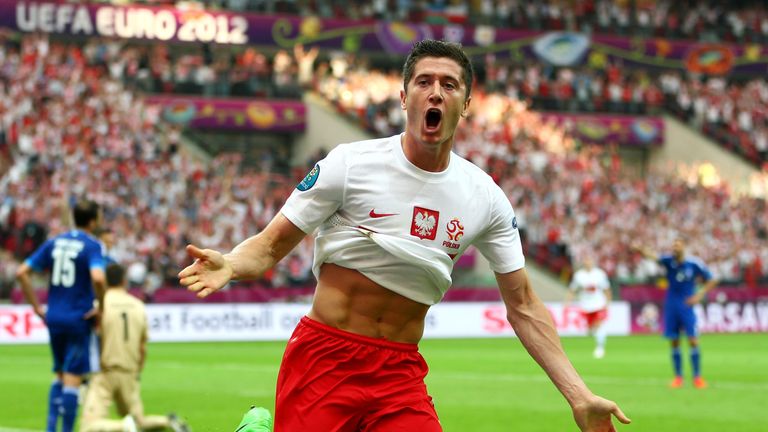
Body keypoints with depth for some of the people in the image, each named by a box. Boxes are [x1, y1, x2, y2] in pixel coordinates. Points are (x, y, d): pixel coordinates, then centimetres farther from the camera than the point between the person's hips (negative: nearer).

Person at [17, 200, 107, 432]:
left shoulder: (54, 242, 8)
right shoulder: (91, 245, -10)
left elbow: (22, 273, 5)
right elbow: (98, 278, -29)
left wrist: (37, 307, 8)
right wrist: (100, 306, -14)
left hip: (54, 318, 6)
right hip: (79, 319, -6)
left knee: (60, 376, 19)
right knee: (73, 379, -1)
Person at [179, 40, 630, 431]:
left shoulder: (486, 197, 3)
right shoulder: (351, 162, -6)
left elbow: (523, 306, 8)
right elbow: (271, 246, -2)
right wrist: (229, 264, -25)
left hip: (401, 373, 3)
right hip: (324, 359, -3)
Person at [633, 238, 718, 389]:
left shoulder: (695, 263, -6)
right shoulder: (669, 260, -5)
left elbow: (711, 280, 5)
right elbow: (655, 257, -26)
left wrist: (700, 295, -7)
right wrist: (642, 250, -47)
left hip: (687, 306, -2)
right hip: (671, 306, 2)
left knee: (693, 340, -6)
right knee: (674, 342, 3)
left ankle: (697, 377, 3)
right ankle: (678, 377, 13)